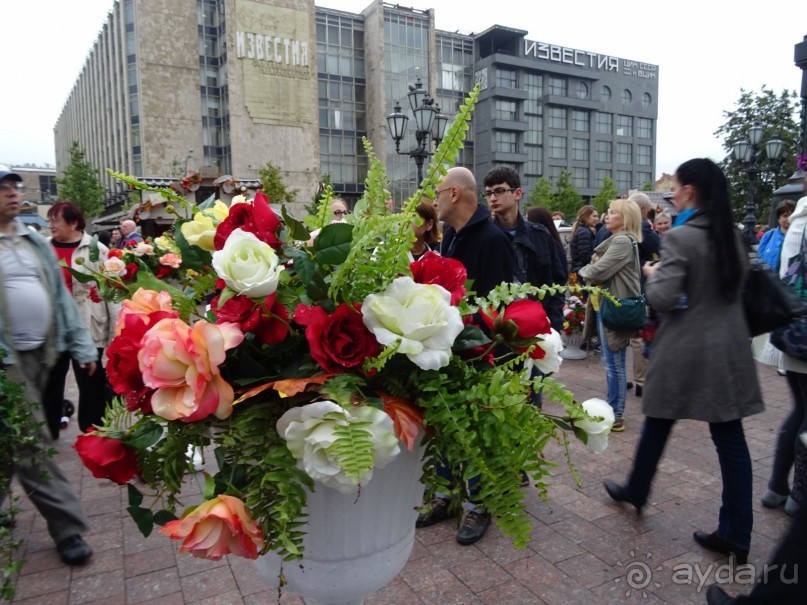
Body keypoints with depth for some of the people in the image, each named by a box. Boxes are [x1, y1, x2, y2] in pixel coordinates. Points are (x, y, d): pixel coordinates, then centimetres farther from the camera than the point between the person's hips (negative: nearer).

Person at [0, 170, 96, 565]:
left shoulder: (35, 242, 13)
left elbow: (60, 295, 13)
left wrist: (81, 345, 7)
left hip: (43, 353, 6)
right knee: (34, 445, -5)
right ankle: (68, 526, 4)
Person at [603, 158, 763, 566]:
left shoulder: (680, 237, -17)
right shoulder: (734, 235, 7)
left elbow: (662, 299, -21)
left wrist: (654, 274, -2)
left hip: (685, 349, -6)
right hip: (729, 349, 6)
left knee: (658, 425, 14)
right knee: (730, 439, 8)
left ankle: (636, 492, 35)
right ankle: (736, 535, 15)